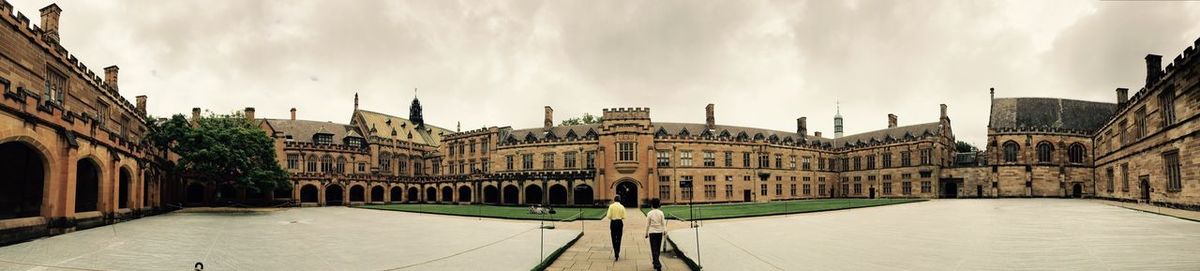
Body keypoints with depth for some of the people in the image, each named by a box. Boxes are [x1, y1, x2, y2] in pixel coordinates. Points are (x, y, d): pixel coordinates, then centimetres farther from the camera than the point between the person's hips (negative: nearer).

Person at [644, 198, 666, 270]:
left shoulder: (649, 213, -8)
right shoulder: (661, 213, -1)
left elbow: (647, 225, -3)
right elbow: (663, 223, -2)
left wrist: (646, 233, 7)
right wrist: (665, 231, 3)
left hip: (652, 232, -3)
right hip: (659, 232, 3)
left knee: (654, 249, -1)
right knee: (658, 249, 16)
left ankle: (658, 265, -11)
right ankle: (655, 263, 29)